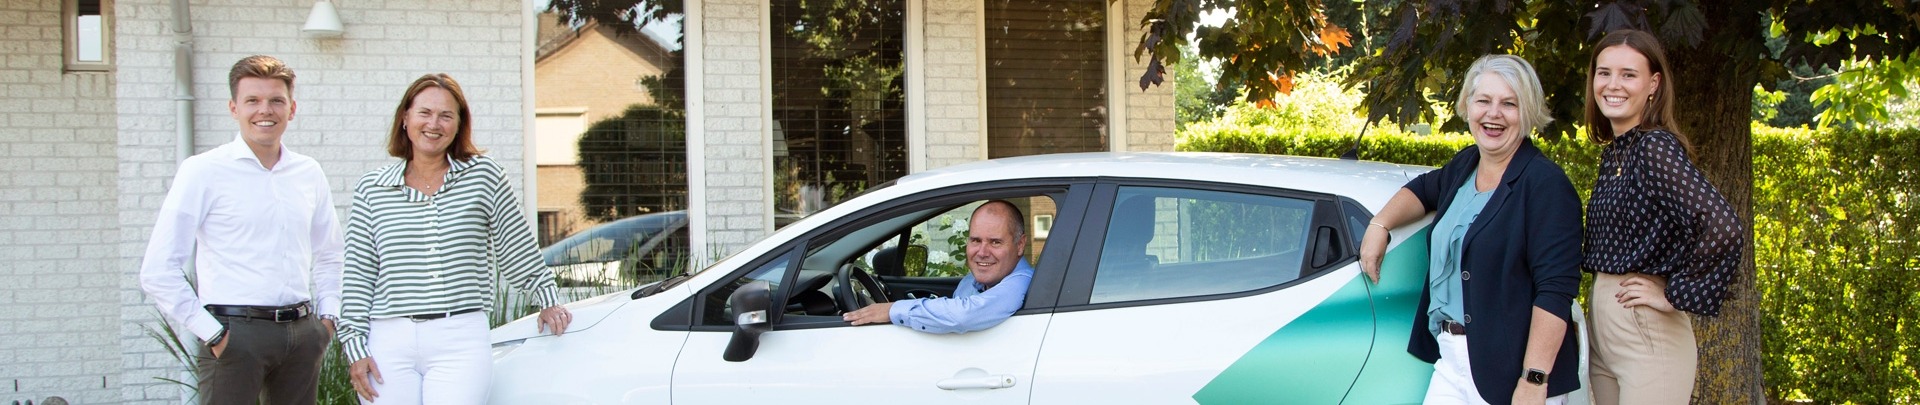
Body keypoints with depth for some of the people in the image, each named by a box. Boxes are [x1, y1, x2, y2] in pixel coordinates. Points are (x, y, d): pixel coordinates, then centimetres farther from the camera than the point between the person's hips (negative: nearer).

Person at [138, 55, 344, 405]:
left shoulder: (309, 174, 12)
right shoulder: (204, 172, -3)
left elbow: (328, 257, 25)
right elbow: (158, 272, -8)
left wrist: (327, 317, 11)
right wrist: (212, 334, -10)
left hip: (301, 333, 5)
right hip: (235, 333, -5)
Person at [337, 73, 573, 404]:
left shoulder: (484, 176, 6)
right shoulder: (371, 189, 9)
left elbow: (517, 252, 15)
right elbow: (359, 275, 7)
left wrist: (548, 300, 19)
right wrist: (355, 346, 2)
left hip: (461, 342, -1)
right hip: (390, 343, 2)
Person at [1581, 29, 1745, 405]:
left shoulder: (1656, 147, -14)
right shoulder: (1613, 151, 11)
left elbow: (1724, 229, -27)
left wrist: (1674, 296, -18)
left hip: (1646, 333, -8)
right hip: (1602, 327, 8)